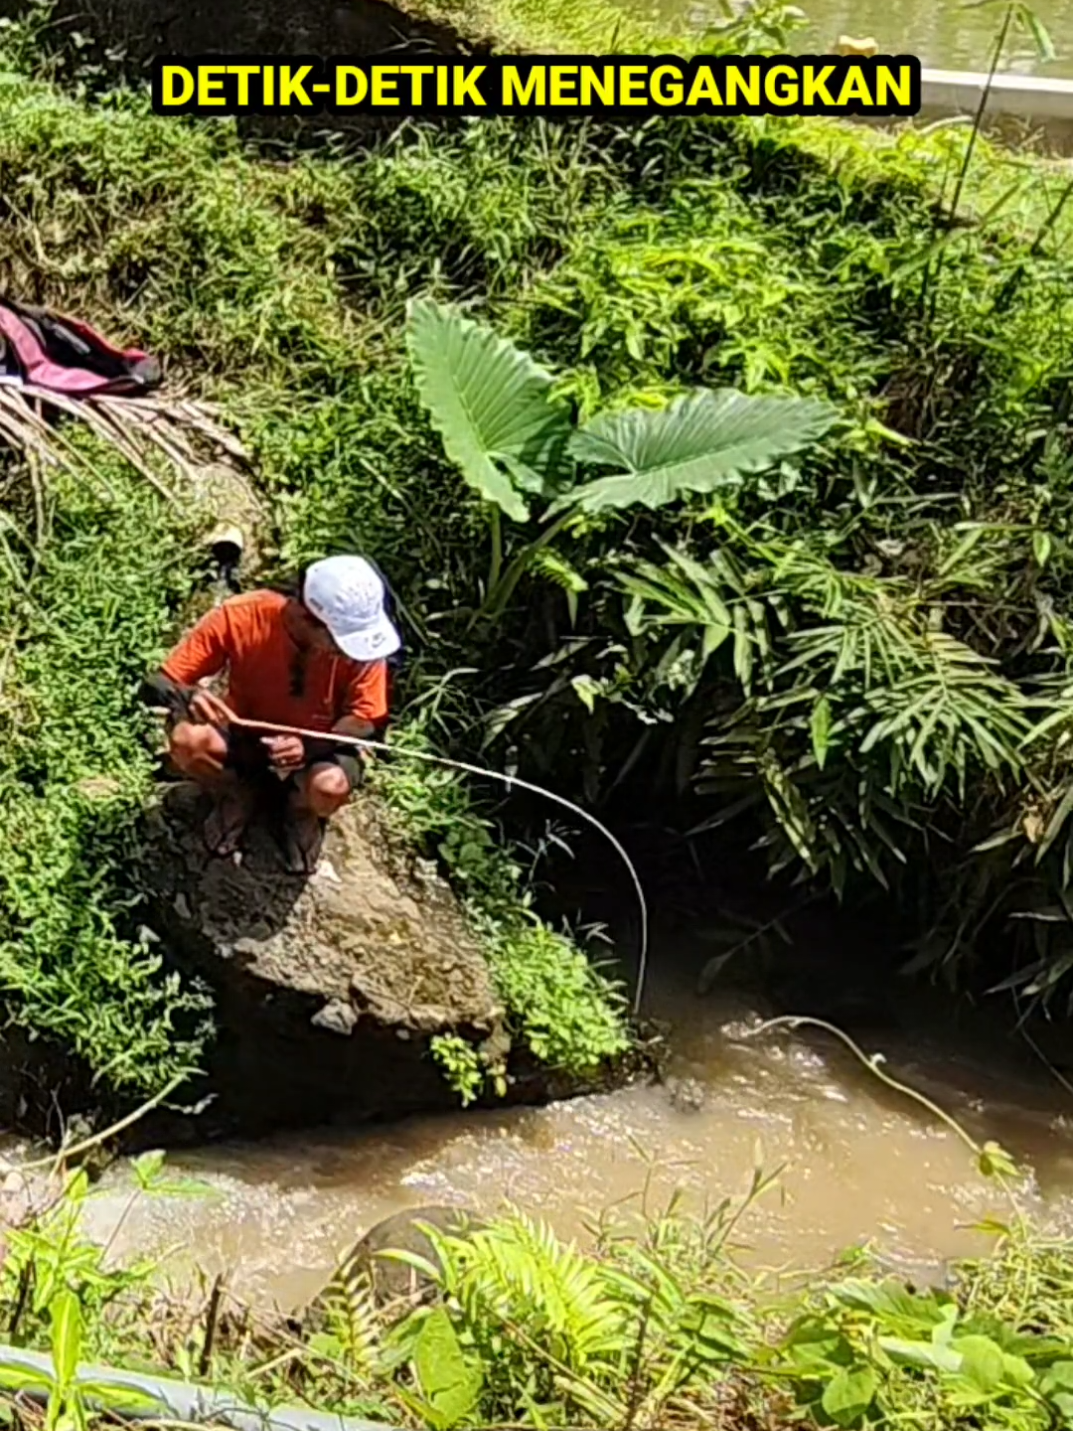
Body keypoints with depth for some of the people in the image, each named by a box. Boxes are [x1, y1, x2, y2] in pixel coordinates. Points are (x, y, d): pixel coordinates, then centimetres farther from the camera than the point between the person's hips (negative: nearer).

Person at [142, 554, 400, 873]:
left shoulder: (360, 639, -27)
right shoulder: (240, 617, -29)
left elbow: (367, 720, -17)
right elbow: (157, 684, -22)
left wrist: (310, 746, -37)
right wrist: (187, 696, -47)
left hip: (319, 746, 0)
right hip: (244, 737, 1)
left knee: (330, 787, -35)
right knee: (185, 740, -31)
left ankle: (303, 813, 6)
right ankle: (238, 796, 4)